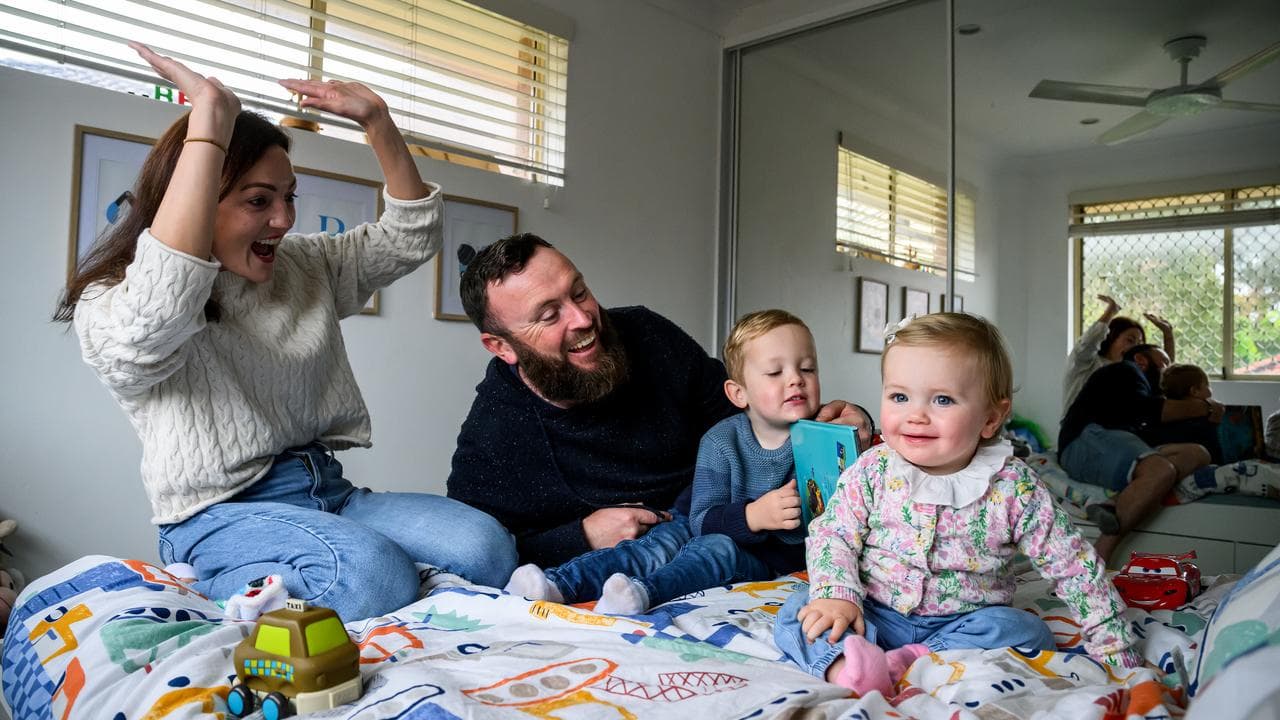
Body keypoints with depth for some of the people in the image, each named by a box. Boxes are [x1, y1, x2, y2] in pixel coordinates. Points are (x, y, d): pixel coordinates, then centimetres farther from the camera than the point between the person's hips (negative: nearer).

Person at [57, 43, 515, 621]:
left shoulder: (303, 268, 14)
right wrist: (211, 115, -33)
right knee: (371, 575, -35)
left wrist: (376, 121, 1)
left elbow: (409, 239, 14)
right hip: (220, 517, -6)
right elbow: (156, 316, -33)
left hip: (327, 494, 7)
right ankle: (241, 584, -6)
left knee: (487, 547, -16)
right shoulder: (110, 305, -7)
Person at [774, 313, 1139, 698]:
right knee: (798, 611, -20)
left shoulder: (1014, 488, -9)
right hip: (873, 616, 0)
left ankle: (912, 661, -29)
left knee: (1028, 632, -25)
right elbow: (832, 534, -4)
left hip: (962, 623, 0)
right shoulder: (871, 471, -7)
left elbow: (1074, 567, -3)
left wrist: (1114, 648, -3)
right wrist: (836, 594, -22)